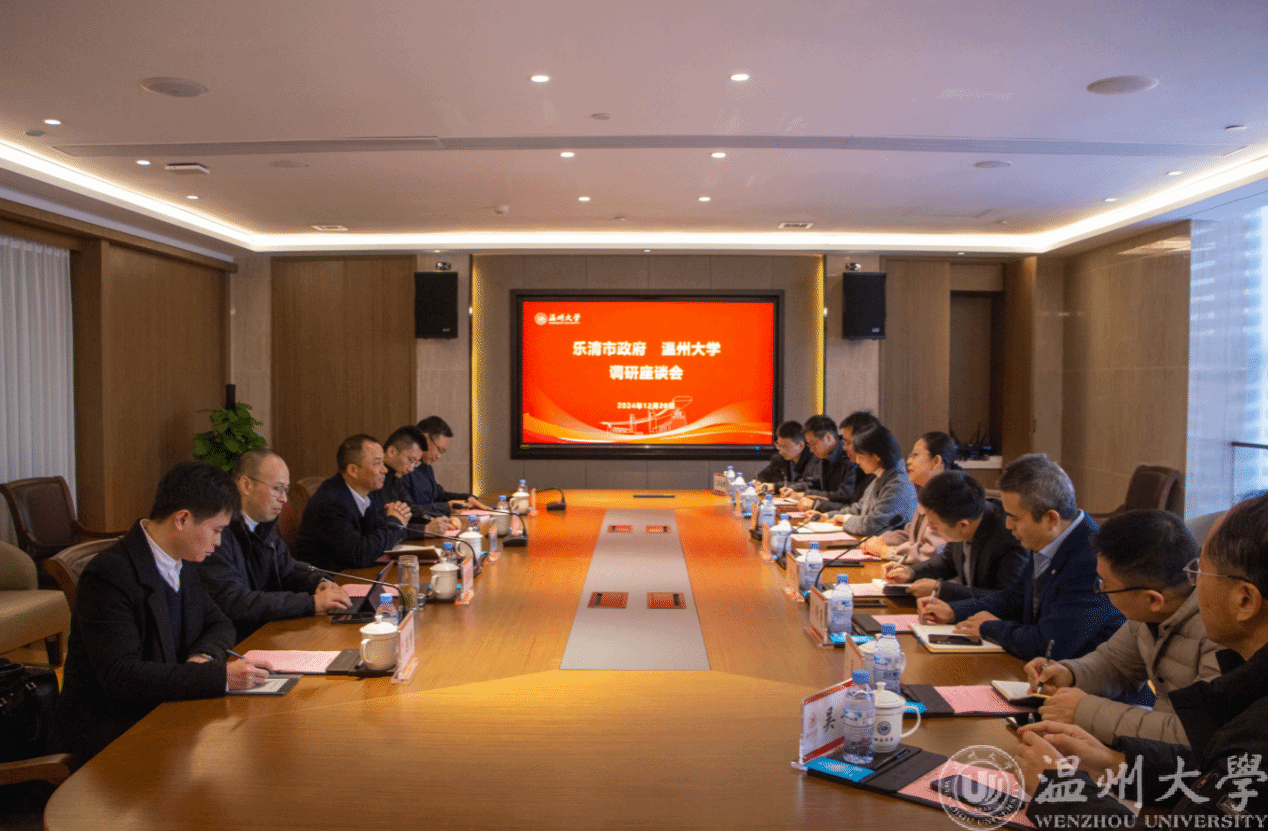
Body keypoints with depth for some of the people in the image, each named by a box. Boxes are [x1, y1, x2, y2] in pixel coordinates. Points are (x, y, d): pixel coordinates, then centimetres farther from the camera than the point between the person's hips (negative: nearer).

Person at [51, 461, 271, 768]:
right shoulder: (108, 576, -20)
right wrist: (220, 676, -32)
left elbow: (219, 625, 16)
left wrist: (203, 656, -7)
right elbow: (120, 674, -28)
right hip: (107, 736, -8)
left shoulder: (181, 564, 6)